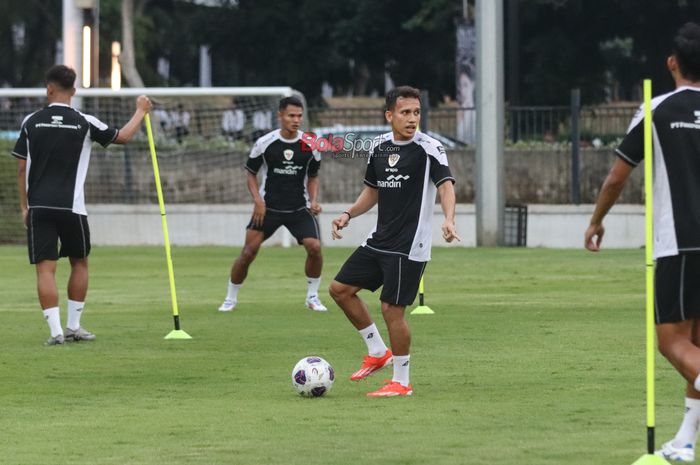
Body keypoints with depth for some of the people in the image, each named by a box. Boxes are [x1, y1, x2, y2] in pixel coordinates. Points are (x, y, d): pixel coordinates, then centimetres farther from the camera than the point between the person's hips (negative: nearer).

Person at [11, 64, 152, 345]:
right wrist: (140, 111, 27)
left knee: (45, 268, -1)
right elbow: (123, 136, 10)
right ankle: (74, 326, 21)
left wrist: (24, 207, 13)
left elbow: (22, 168, 5)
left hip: (38, 206, 1)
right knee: (79, 263, 18)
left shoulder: (31, 122, 3)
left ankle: (55, 330, -11)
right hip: (71, 206, -1)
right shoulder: (84, 123, -2)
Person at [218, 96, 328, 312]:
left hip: (299, 208, 1)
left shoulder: (310, 145, -2)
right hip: (268, 206, -1)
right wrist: (258, 200, -11)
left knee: (314, 247, -17)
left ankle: (312, 296, 4)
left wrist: (313, 200, -4)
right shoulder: (264, 143, -8)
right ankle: (230, 298, 10)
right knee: (248, 252, -9)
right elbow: (251, 174, 4)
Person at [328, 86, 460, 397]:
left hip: (409, 246, -7)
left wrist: (449, 220, -41)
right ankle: (378, 352, 21)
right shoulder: (379, 146, 8)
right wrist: (348, 215, 6)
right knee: (340, 289, 8)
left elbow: (446, 185, -24)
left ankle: (401, 382, 6)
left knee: (392, 309, -8)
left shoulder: (428, 148, -12)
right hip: (379, 240, 7)